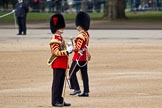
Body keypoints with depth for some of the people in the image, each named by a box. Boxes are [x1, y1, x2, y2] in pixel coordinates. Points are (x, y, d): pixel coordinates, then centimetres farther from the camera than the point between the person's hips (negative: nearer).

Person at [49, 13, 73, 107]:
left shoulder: (60, 38, 16)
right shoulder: (54, 40, -15)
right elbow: (56, 52, -21)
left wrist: (68, 50, 12)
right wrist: (67, 51, -20)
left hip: (63, 65, 9)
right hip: (58, 65, -9)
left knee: (61, 83, 11)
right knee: (56, 83, -5)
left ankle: (60, 100, 16)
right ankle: (55, 101, -2)